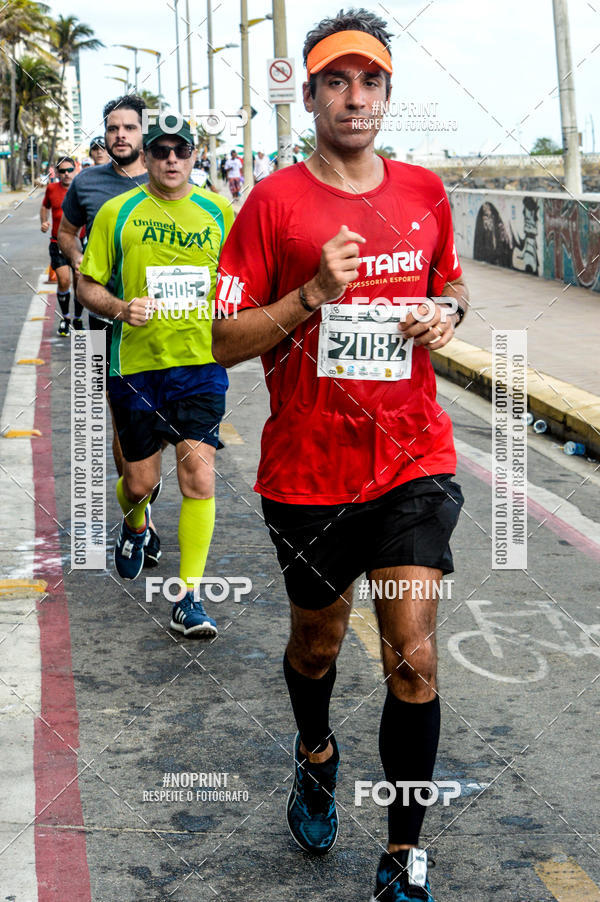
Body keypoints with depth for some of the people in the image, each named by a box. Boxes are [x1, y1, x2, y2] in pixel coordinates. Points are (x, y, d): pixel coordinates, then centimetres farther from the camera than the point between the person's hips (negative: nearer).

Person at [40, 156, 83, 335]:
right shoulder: (51, 188, 3)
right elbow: (45, 206, 21)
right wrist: (43, 222, 3)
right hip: (58, 243, 0)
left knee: (79, 284, 4)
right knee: (63, 281, -13)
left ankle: (77, 319, 24)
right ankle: (65, 318, 9)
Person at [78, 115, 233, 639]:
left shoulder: (218, 212, 6)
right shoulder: (117, 212, 2)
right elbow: (89, 284, 5)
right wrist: (120, 308, -15)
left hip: (201, 363, 0)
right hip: (136, 364, 0)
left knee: (199, 477, -10)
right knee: (139, 482, 9)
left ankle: (189, 597, -1)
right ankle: (134, 526, 47)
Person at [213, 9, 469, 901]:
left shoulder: (425, 192, 5)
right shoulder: (274, 201, -5)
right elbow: (225, 340, -6)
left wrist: (445, 314, -1)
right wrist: (312, 294, -21)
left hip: (413, 460, 1)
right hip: (309, 469, -1)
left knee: (413, 656, -8)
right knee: (317, 642, 18)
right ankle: (316, 754, 52)